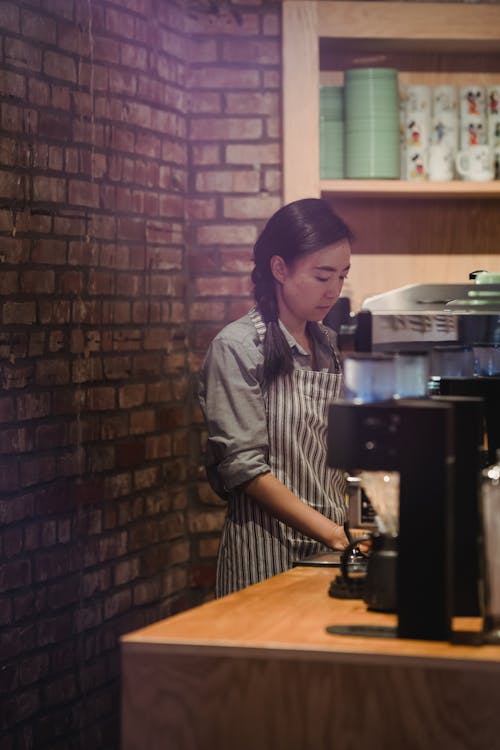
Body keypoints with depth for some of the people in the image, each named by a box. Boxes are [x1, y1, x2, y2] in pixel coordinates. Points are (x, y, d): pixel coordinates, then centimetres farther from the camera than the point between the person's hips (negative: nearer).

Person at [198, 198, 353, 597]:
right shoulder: (237, 347, -10)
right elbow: (244, 466, -16)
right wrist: (333, 533, -20)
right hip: (267, 554, -6)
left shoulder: (326, 346, 12)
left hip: (328, 548, 6)